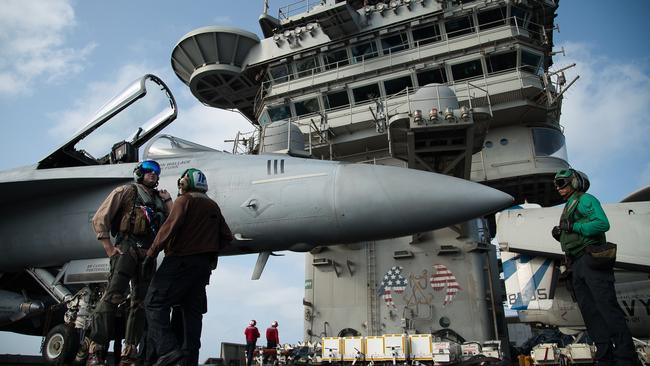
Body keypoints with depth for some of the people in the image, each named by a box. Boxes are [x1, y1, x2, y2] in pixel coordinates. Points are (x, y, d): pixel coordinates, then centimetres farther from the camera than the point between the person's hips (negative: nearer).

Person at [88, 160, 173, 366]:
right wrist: (108, 247, -8)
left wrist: (167, 200, 10)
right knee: (114, 295, -19)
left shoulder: (159, 199, 21)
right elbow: (100, 218, 0)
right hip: (126, 248, -6)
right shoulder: (127, 191, 7)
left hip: (148, 253, 6)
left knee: (141, 301, 2)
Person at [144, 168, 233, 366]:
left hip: (181, 260, -7)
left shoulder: (185, 200, -2)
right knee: (193, 311, 8)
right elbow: (227, 236, 17)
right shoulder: (213, 206, 18)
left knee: (155, 303, -5)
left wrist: (152, 252, -8)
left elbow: (170, 227, -16)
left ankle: (168, 349, -21)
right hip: (204, 265, 7)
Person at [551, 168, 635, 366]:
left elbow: (603, 223, -16)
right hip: (577, 265, 9)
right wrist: (559, 235, 8)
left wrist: (573, 227, -15)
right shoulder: (568, 207, 25)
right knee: (589, 311, 4)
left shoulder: (585, 200, 0)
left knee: (607, 307, -12)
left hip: (592, 260, -9)